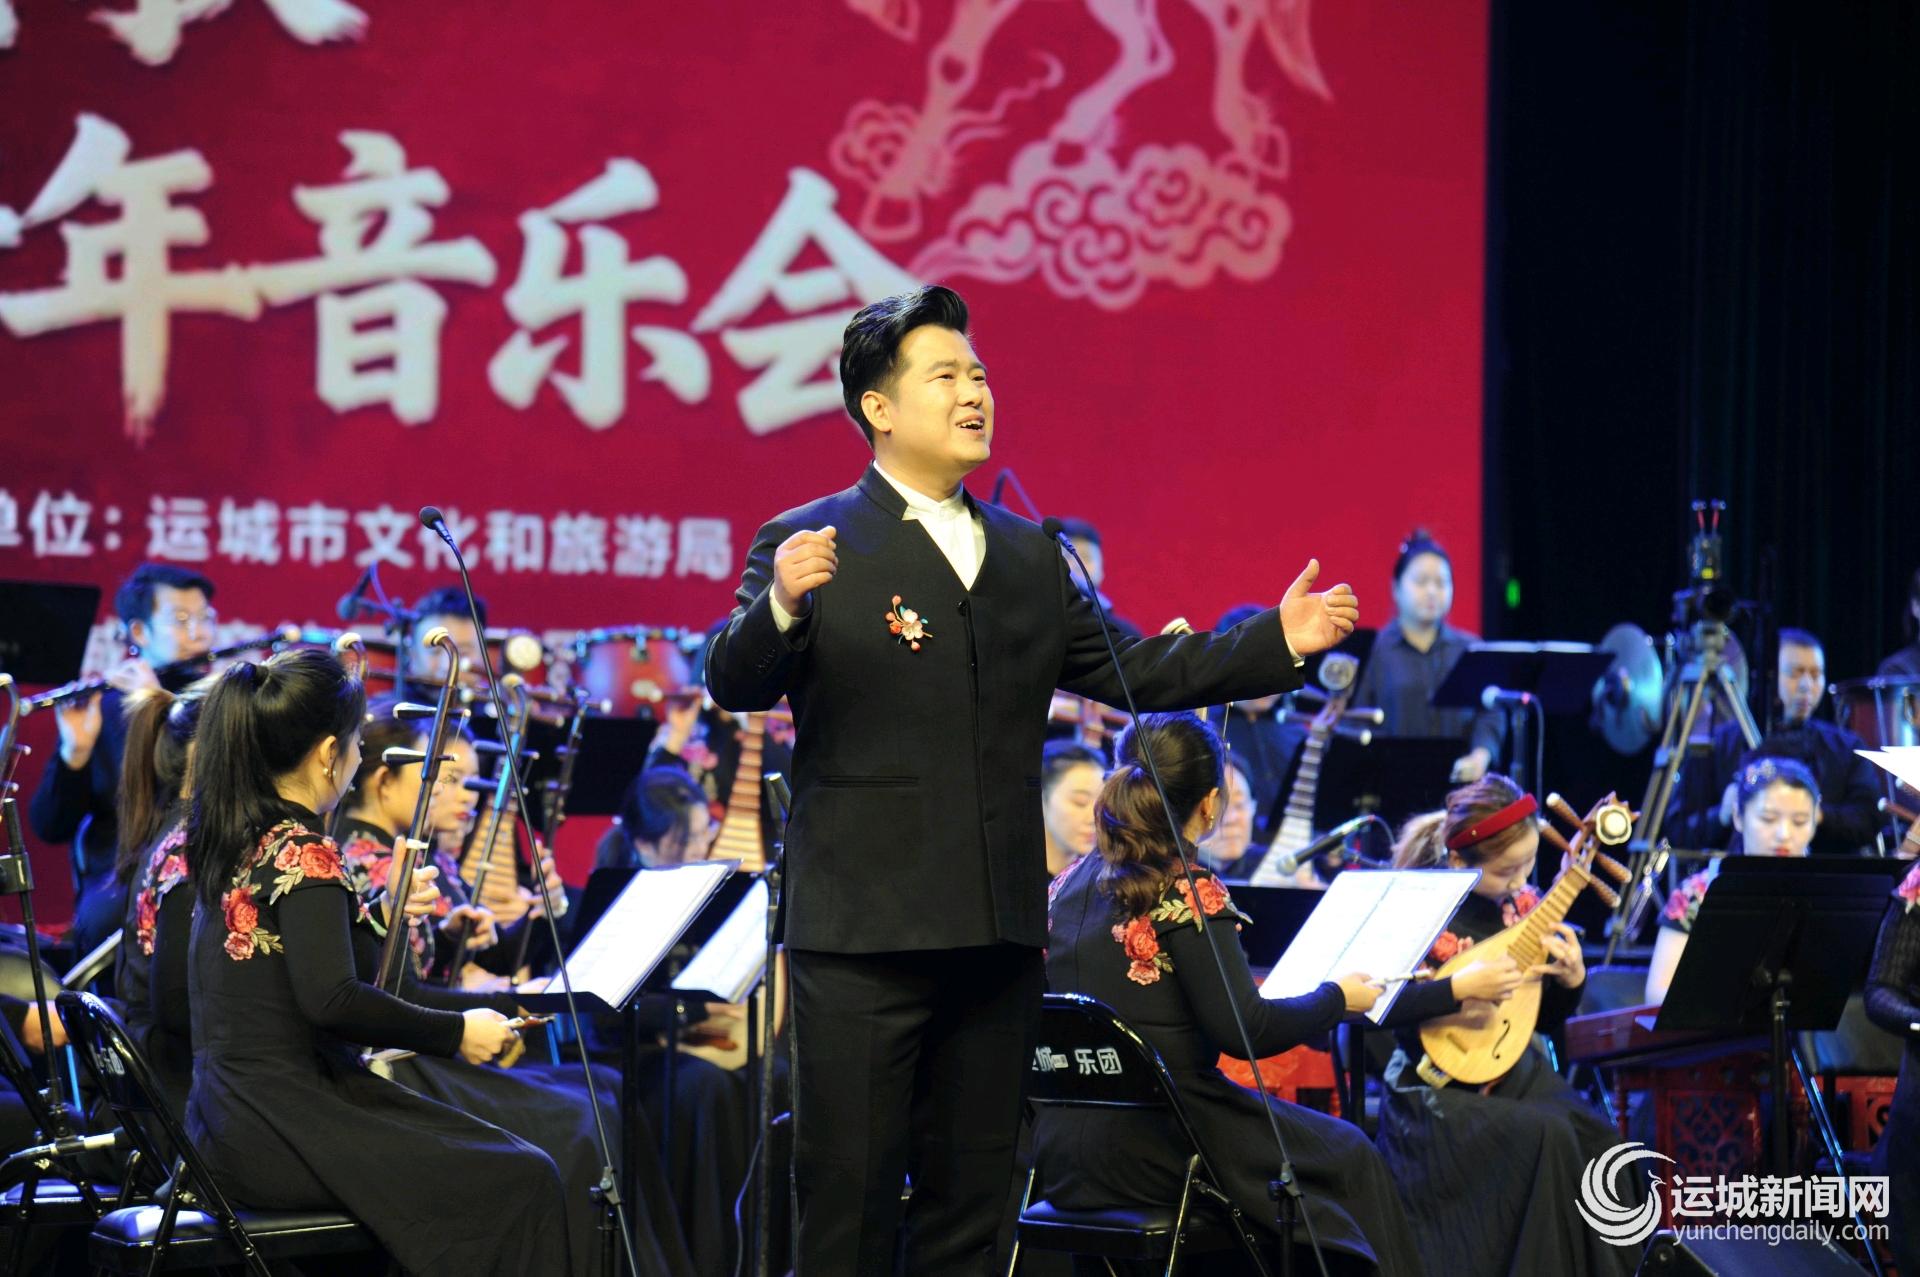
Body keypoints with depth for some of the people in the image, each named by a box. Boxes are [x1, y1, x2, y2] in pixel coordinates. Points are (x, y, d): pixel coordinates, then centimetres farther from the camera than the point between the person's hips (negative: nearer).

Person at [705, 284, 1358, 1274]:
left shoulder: (1028, 558, 16)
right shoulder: (809, 544, -3)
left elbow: (1124, 670, 16)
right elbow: (733, 686, -13)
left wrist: (1277, 642, 7)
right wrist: (780, 608, -34)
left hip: (997, 932, 6)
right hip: (863, 931, -6)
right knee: (850, 1195, -3)